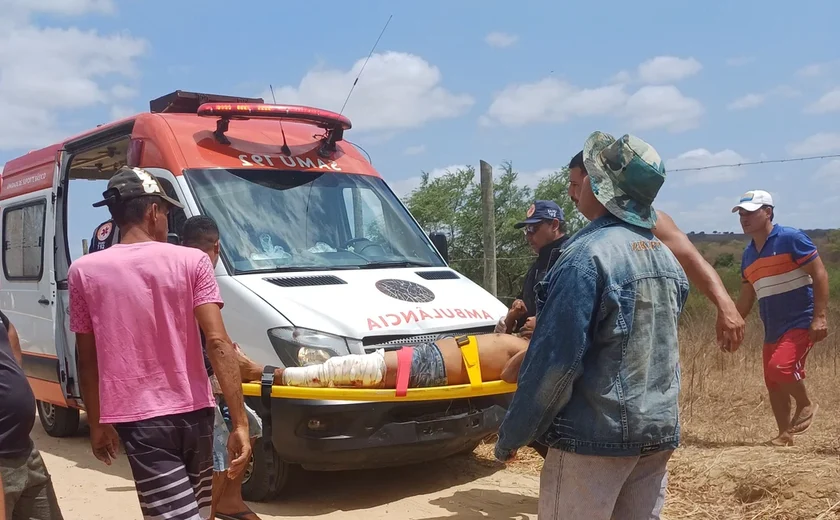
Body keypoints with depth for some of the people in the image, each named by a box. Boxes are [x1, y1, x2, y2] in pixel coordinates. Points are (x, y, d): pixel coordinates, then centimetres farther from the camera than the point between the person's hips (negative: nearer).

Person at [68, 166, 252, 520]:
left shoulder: (84, 271, -1)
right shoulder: (192, 261, -4)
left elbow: (87, 359, 5)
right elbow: (217, 343, -12)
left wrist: (97, 423, 18)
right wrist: (240, 421, -12)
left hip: (140, 419, -1)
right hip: (195, 412, 2)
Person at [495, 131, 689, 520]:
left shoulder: (590, 254, -17)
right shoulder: (666, 258, 9)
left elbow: (555, 360, -20)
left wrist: (511, 434, -10)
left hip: (596, 433, -8)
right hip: (660, 431, 8)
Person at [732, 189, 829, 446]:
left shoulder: (791, 238, -11)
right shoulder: (748, 254, 11)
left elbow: (820, 275, -13)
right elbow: (747, 297, 18)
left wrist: (819, 316, -20)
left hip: (801, 322, -8)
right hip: (773, 329, 8)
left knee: (780, 367, -25)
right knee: (773, 384, 10)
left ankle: (806, 405, 3)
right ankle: (785, 435, 25)